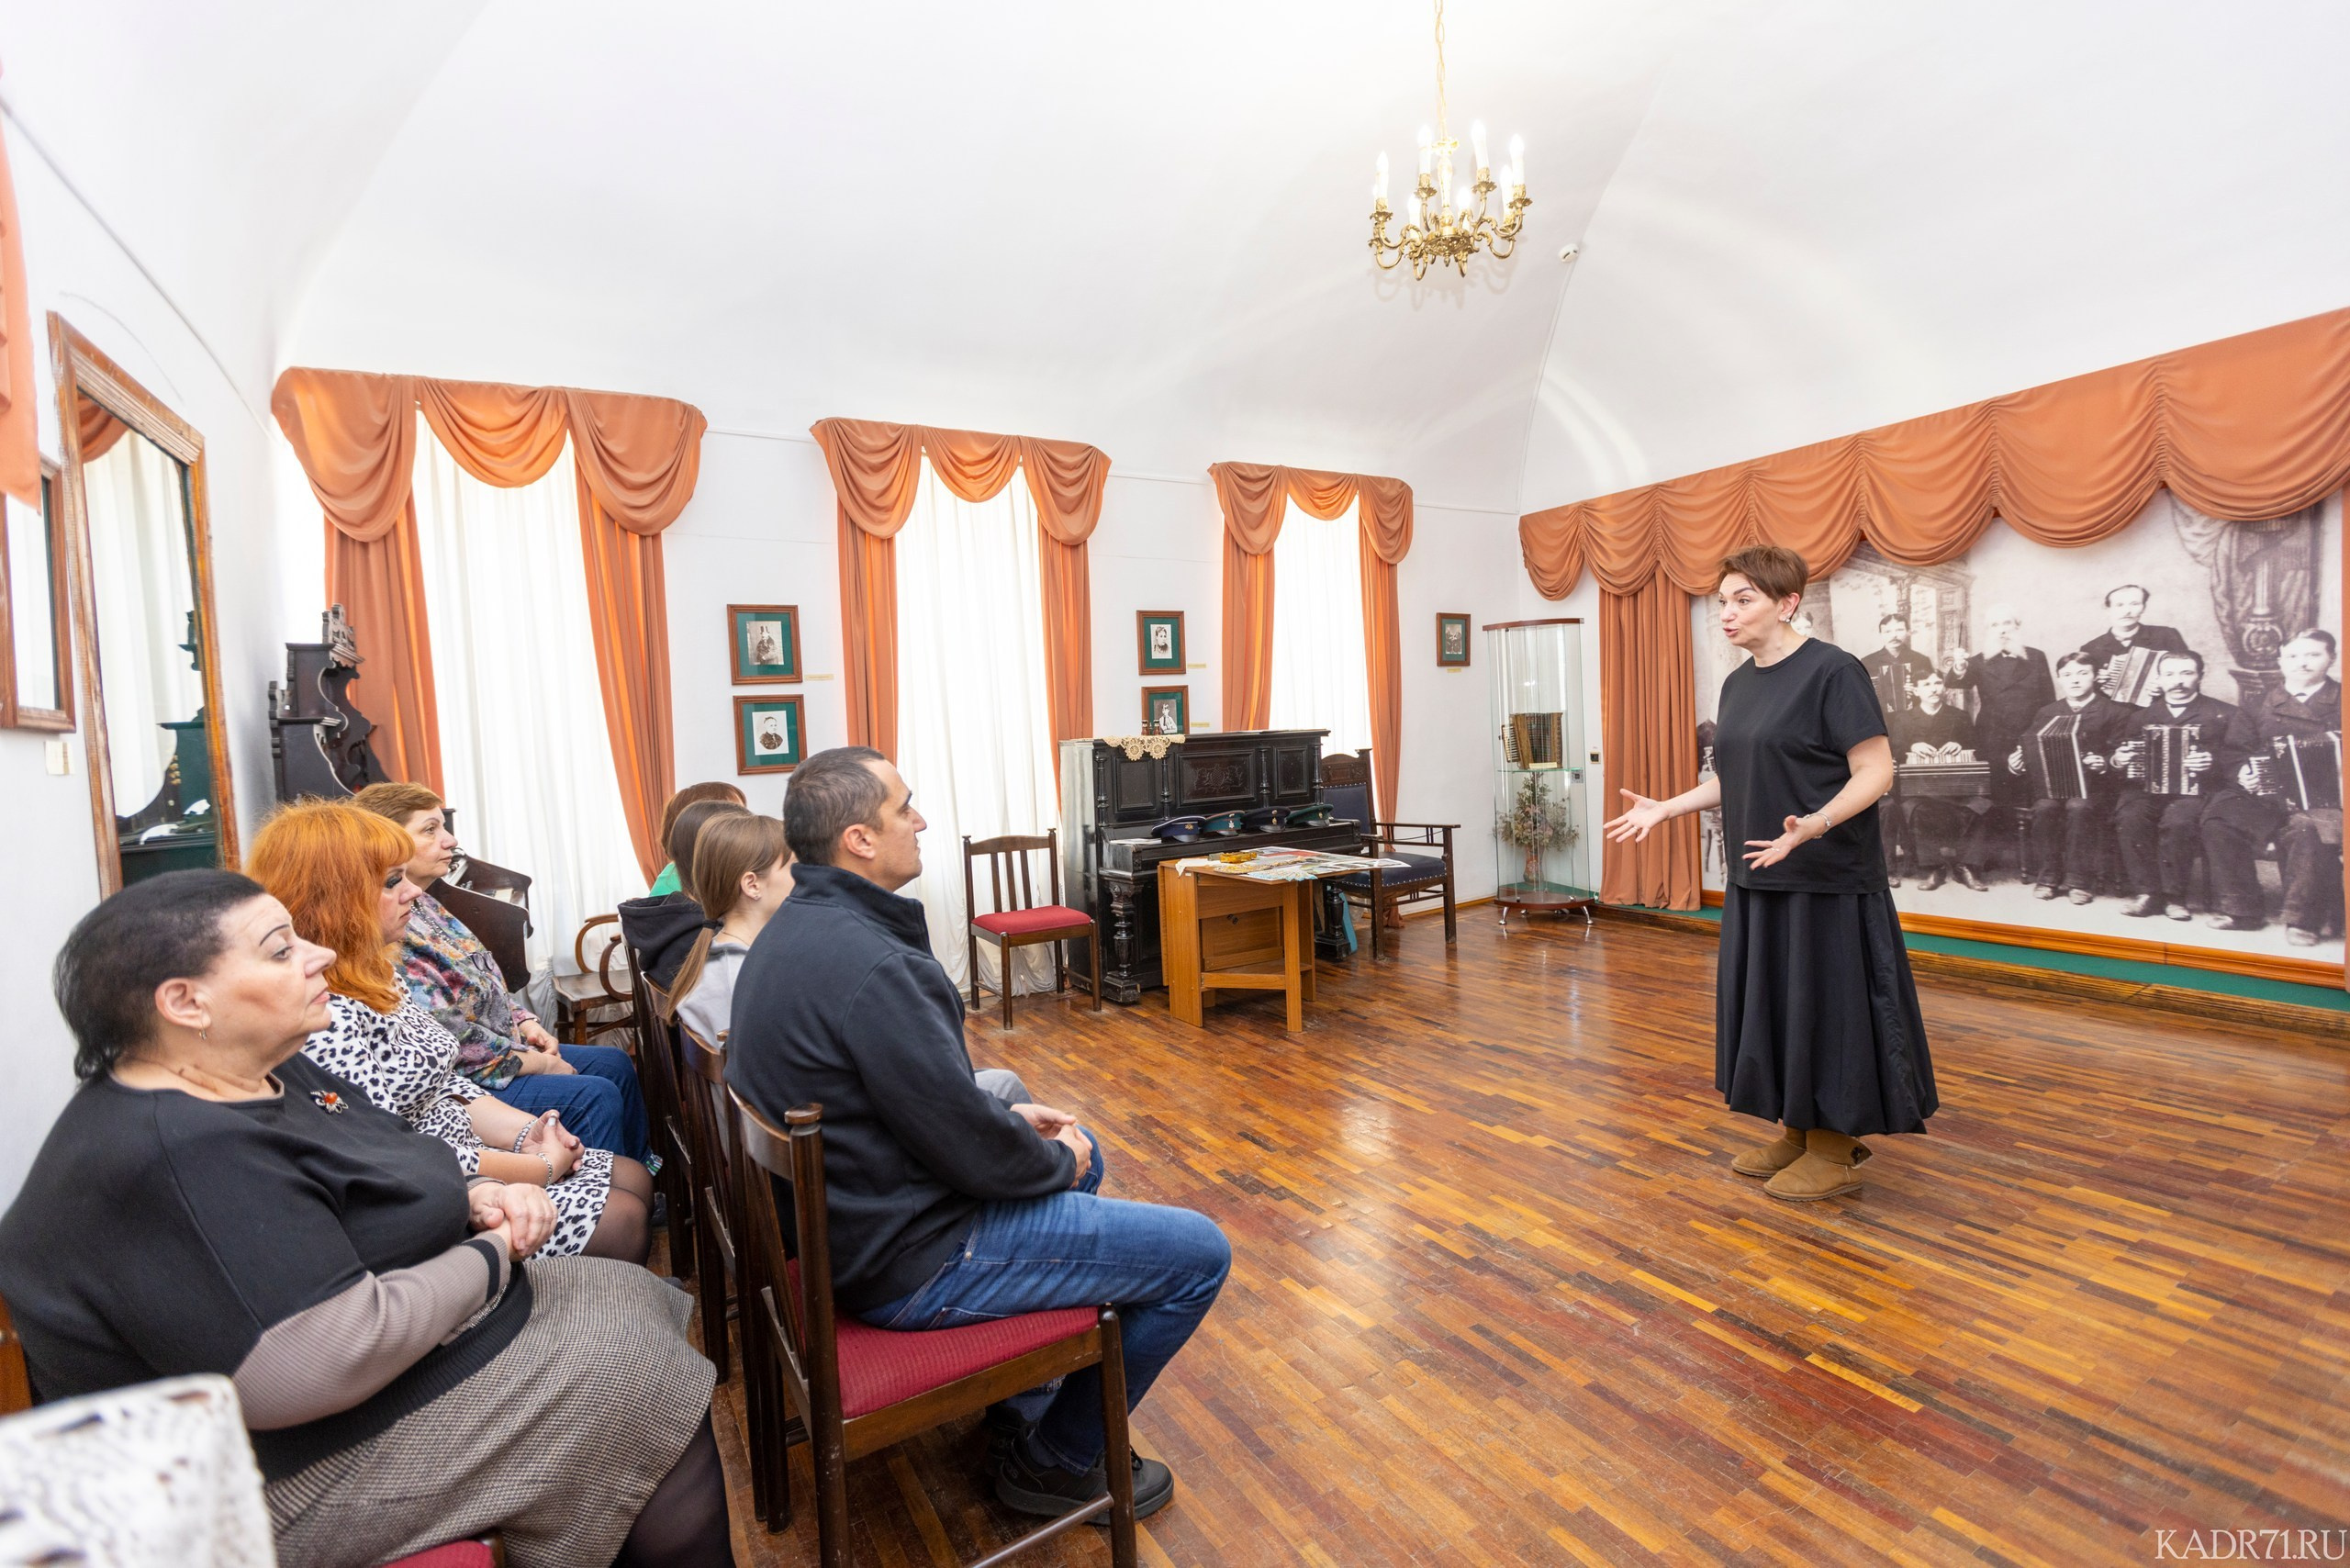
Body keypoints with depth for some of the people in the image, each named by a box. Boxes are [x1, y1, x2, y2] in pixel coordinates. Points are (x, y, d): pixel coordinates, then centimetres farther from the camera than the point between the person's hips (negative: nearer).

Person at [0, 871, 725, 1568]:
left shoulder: (270, 1070, 2)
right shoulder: (172, 1160, -29)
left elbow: (376, 1195, 14)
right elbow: (331, 1358, -32)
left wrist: (477, 1197, -6)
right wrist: (491, 1256, -17)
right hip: (307, 1471, -10)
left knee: (637, 1300, 9)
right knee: (645, 1389, -9)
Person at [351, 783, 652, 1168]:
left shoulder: (423, 905, 6)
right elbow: (446, 1036, -25)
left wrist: (525, 1021, 3)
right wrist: (534, 1063, -15)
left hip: (505, 1042, 10)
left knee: (616, 1063, 9)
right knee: (594, 1096, -19)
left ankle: (645, 1174, 23)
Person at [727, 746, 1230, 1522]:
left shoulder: (795, 928, 2)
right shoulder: (871, 965, -31)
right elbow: (976, 1150, -25)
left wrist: (1010, 1118, 8)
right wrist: (1056, 1159, -5)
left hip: (851, 1216, 10)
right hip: (912, 1261, -10)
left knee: (1079, 1151, 28)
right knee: (1201, 1254, -4)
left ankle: (1020, 1399, 36)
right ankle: (1056, 1461, 16)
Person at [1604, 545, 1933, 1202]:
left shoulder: (1832, 671, -13)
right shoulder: (1739, 684, 10)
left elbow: (1875, 772, -17)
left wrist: (1814, 825, -32)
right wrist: (1664, 808, 10)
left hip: (1825, 882, -8)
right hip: (1757, 880, 8)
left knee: (1822, 1005, 2)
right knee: (1769, 1004, 13)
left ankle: (1836, 1152, 18)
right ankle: (1797, 1134, 29)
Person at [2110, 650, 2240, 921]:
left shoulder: (2223, 714, 11)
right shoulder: (2144, 716, 21)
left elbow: (2240, 758, 3)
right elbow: (2125, 753, 30)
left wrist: (2213, 762, -16)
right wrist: (2117, 760, 7)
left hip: (2195, 790, -3)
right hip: (2147, 789, 3)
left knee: (2177, 820, -35)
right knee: (2129, 818, -30)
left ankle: (2174, 896, -18)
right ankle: (2148, 892, -20)